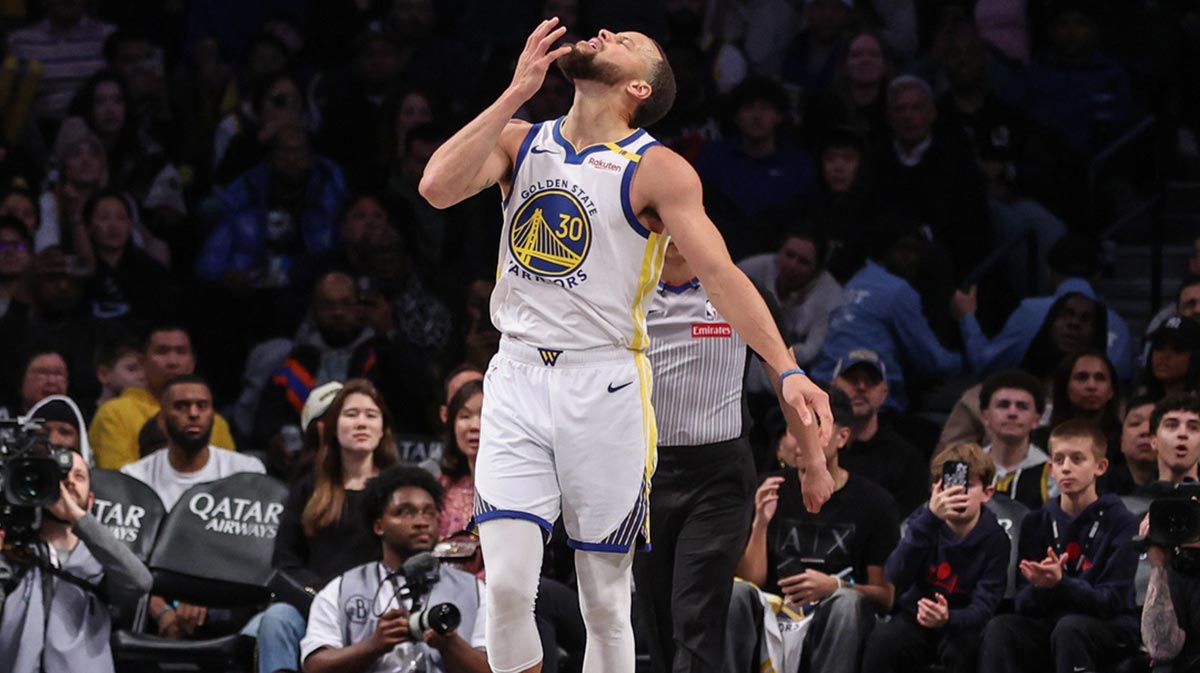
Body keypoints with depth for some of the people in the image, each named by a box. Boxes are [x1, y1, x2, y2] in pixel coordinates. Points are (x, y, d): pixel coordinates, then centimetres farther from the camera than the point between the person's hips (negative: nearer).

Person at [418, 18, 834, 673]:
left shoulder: (656, 170, -3)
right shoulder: (520, 141, 9)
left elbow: (721, 273, -11)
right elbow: (438, 187, -9)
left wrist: (785, 370, -24)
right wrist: (519, 90, -8)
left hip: (604, 388, -2)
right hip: (517, 379, 2)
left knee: (605, 600, 2)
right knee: (506, 586, -10)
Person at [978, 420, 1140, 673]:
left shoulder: (1122, 524, -4)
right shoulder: (1036, 523, 9)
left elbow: (1110, 602, -10)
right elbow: (1023, 605, 5)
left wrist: (1059, 583, -27)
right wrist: (1040, 586, -19)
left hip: (1110, 630, -4)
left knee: (1069, 627, -36)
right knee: (999, 628, -25)